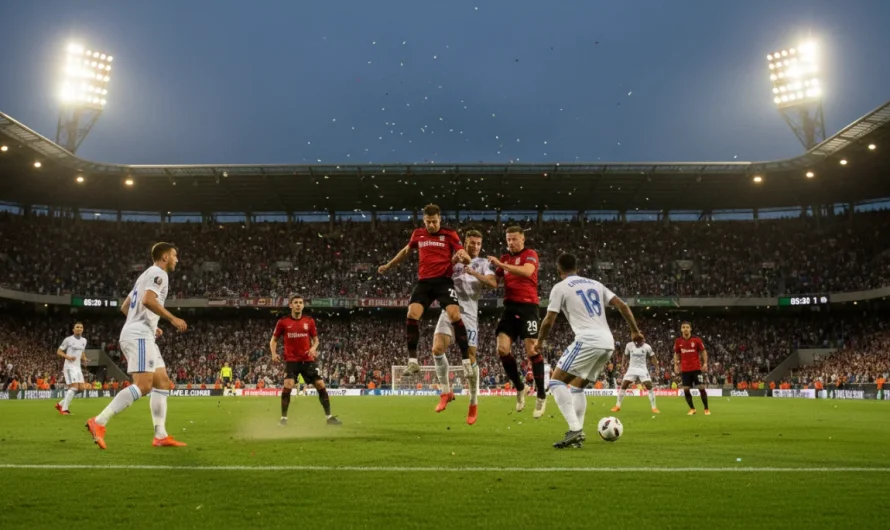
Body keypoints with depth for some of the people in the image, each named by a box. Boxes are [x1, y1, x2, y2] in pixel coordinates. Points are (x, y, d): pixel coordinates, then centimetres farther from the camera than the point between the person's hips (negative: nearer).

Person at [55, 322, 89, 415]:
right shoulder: (68, 339, -6)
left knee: (81, 388, 2)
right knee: (74, 387, -17)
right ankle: (64, 409, -9)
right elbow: (59, 352, -4)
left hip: (78, 367, 7)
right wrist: (68, 357, -20)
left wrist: (84, 359, 6)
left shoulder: (84, 341, 13)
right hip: (69, 366, -7)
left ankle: (61, 404, 15)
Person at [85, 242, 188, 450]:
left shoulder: (147, 274, 26)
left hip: (140, 335, 11)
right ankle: (99, 422, -20)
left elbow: (125, 307, 28)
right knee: (143, 385, -19)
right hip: (139, 336, -11)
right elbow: (147, 300, -22)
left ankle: (161, 436, 4)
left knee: (163, 383, 7)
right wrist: (172, 319, -17)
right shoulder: (158, 273, -4)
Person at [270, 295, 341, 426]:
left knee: (321, 385, -1)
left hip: (308, 360, 2)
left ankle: (329, 417, 9)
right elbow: (273, 340, 8)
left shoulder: (309, 320, 2)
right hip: (291, 360, -2)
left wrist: (313, 348, -11)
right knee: (288, 386, -17)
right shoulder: (283, 321, -2)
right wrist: (274, 353, -9)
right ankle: (283, 418, -1)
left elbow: (315, 339, 11)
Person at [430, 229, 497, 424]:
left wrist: (474, 273, -23)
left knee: (469, 358, -3)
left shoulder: (483, 263, 7)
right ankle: (445, 390, 2)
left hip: (468, 314, -2)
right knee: (437, 349, -17)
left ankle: (474, 403, 12)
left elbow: (493, 283, -10)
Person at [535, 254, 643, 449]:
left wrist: (540, 341, 19)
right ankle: (577, 434, 12)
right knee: (577, 386, 20)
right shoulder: (595, 284, 23)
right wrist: (635, 332, 22)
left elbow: (549, 321, 2)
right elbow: (622, 306, 17)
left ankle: (574, 429, -17)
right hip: (608, 343, 7)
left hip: (588, 341, -7)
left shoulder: (560, 287, 4)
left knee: (557, 382, -1)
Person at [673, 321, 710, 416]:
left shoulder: (697, 340, -4)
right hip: (685, 369, 2)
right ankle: (692, 408, 17)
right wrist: (676, 364, 3)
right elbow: (676, 354, 13)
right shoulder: (678, 341, 2)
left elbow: (703, 351, 3)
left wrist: (705, 363, -7)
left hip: (696, 368, -2)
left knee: (701, 387, -4)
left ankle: (706, 409, 9)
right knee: (686, 389, 0)